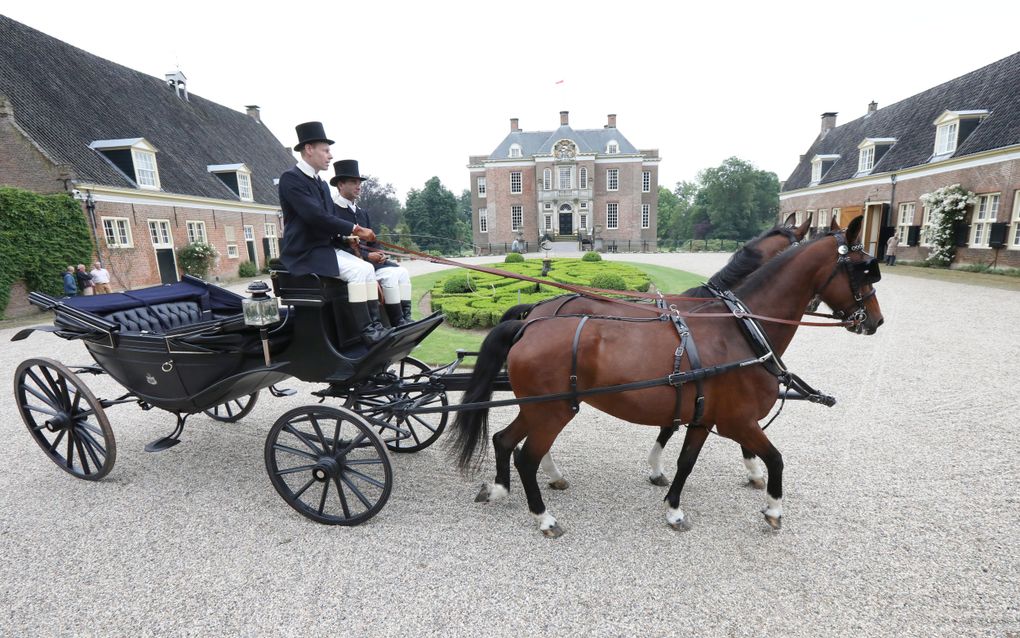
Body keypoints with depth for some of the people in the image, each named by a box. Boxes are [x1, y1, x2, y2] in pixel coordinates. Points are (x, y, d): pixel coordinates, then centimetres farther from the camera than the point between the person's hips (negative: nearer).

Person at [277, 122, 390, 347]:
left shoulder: (321, 184, 17)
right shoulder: (290, 177, -11)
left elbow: (331, 219, 15)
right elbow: (316, 216, -23)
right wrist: (354, 229, -19)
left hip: (326, 248, 9)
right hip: (304, 253, -9)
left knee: (367, 268, -6)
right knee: (358, 271, -24)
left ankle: (374, 325, -9)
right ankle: (365, 331, -20)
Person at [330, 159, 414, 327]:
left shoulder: (362, 212, 20)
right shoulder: (333, 210, -6)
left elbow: (373, 241, 18)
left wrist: (378, 254, -4)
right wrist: (367, 256, -19)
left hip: (369, 258, 8)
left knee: (402, 271, -10)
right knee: (389, 274, -25)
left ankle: (405, 316, -15)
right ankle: (397, 323, -19)